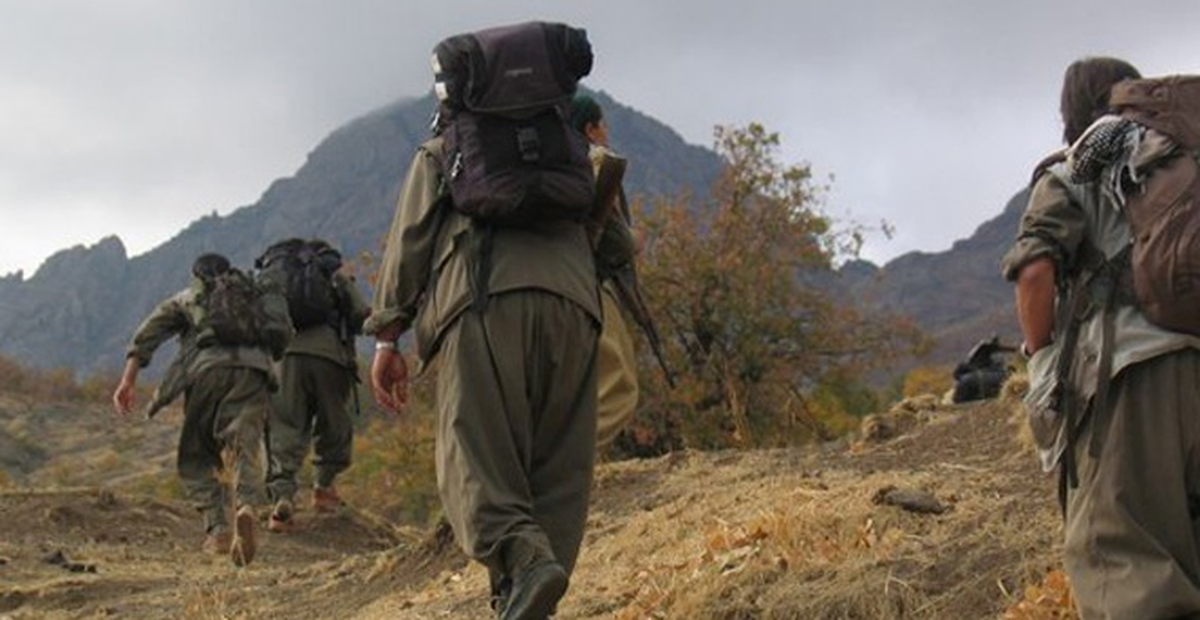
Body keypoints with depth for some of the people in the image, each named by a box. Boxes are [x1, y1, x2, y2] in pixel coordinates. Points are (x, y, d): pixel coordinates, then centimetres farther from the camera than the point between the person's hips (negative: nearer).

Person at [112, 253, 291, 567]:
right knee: (246, 452, -7)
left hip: (207, 368, -1)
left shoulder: (186, 298, 30)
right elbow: (283, 333, 16)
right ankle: (246, 507, -37)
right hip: (253, 371, 1)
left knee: (195, 458, 12)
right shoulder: (257, 294, 32)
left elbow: (148, 334, 14)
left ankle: (218, 529, -4)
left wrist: (128, 380, 7)